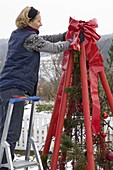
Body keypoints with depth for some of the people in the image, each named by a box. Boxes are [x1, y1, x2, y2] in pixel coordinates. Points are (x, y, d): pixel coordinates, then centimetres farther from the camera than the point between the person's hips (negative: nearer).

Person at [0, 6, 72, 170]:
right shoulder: (30, 38, -8)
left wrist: (66, 35, 20)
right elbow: (54, 48, -2)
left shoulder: (16, 34, 19)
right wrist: (72, 41, 12)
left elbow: (44, 39, 25)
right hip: (15, 88, -9)